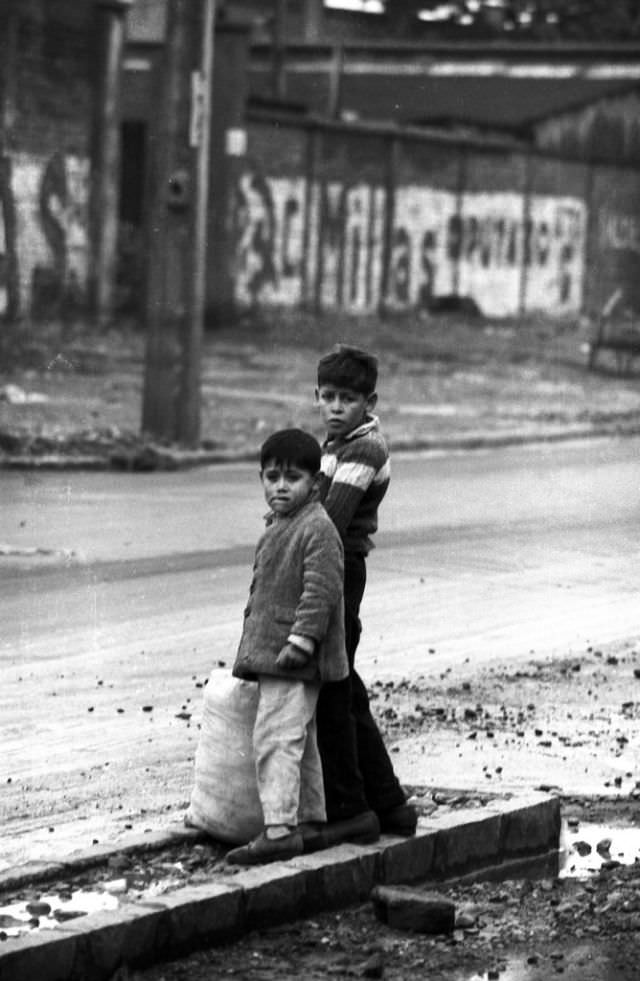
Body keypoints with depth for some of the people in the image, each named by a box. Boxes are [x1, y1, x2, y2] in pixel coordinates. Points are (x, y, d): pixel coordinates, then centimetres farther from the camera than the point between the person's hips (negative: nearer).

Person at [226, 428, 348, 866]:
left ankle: (279, 829, -17)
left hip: (293, 662, -10)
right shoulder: (277, 527, 17)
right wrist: (253, 642, 24)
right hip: (271, 657, 10)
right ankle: (311, 821, 24)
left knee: (276, 738, -15)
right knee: (299, 743, 16)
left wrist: (301, 638, -26)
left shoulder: (318, 529, -14)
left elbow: (322, 589, -22)